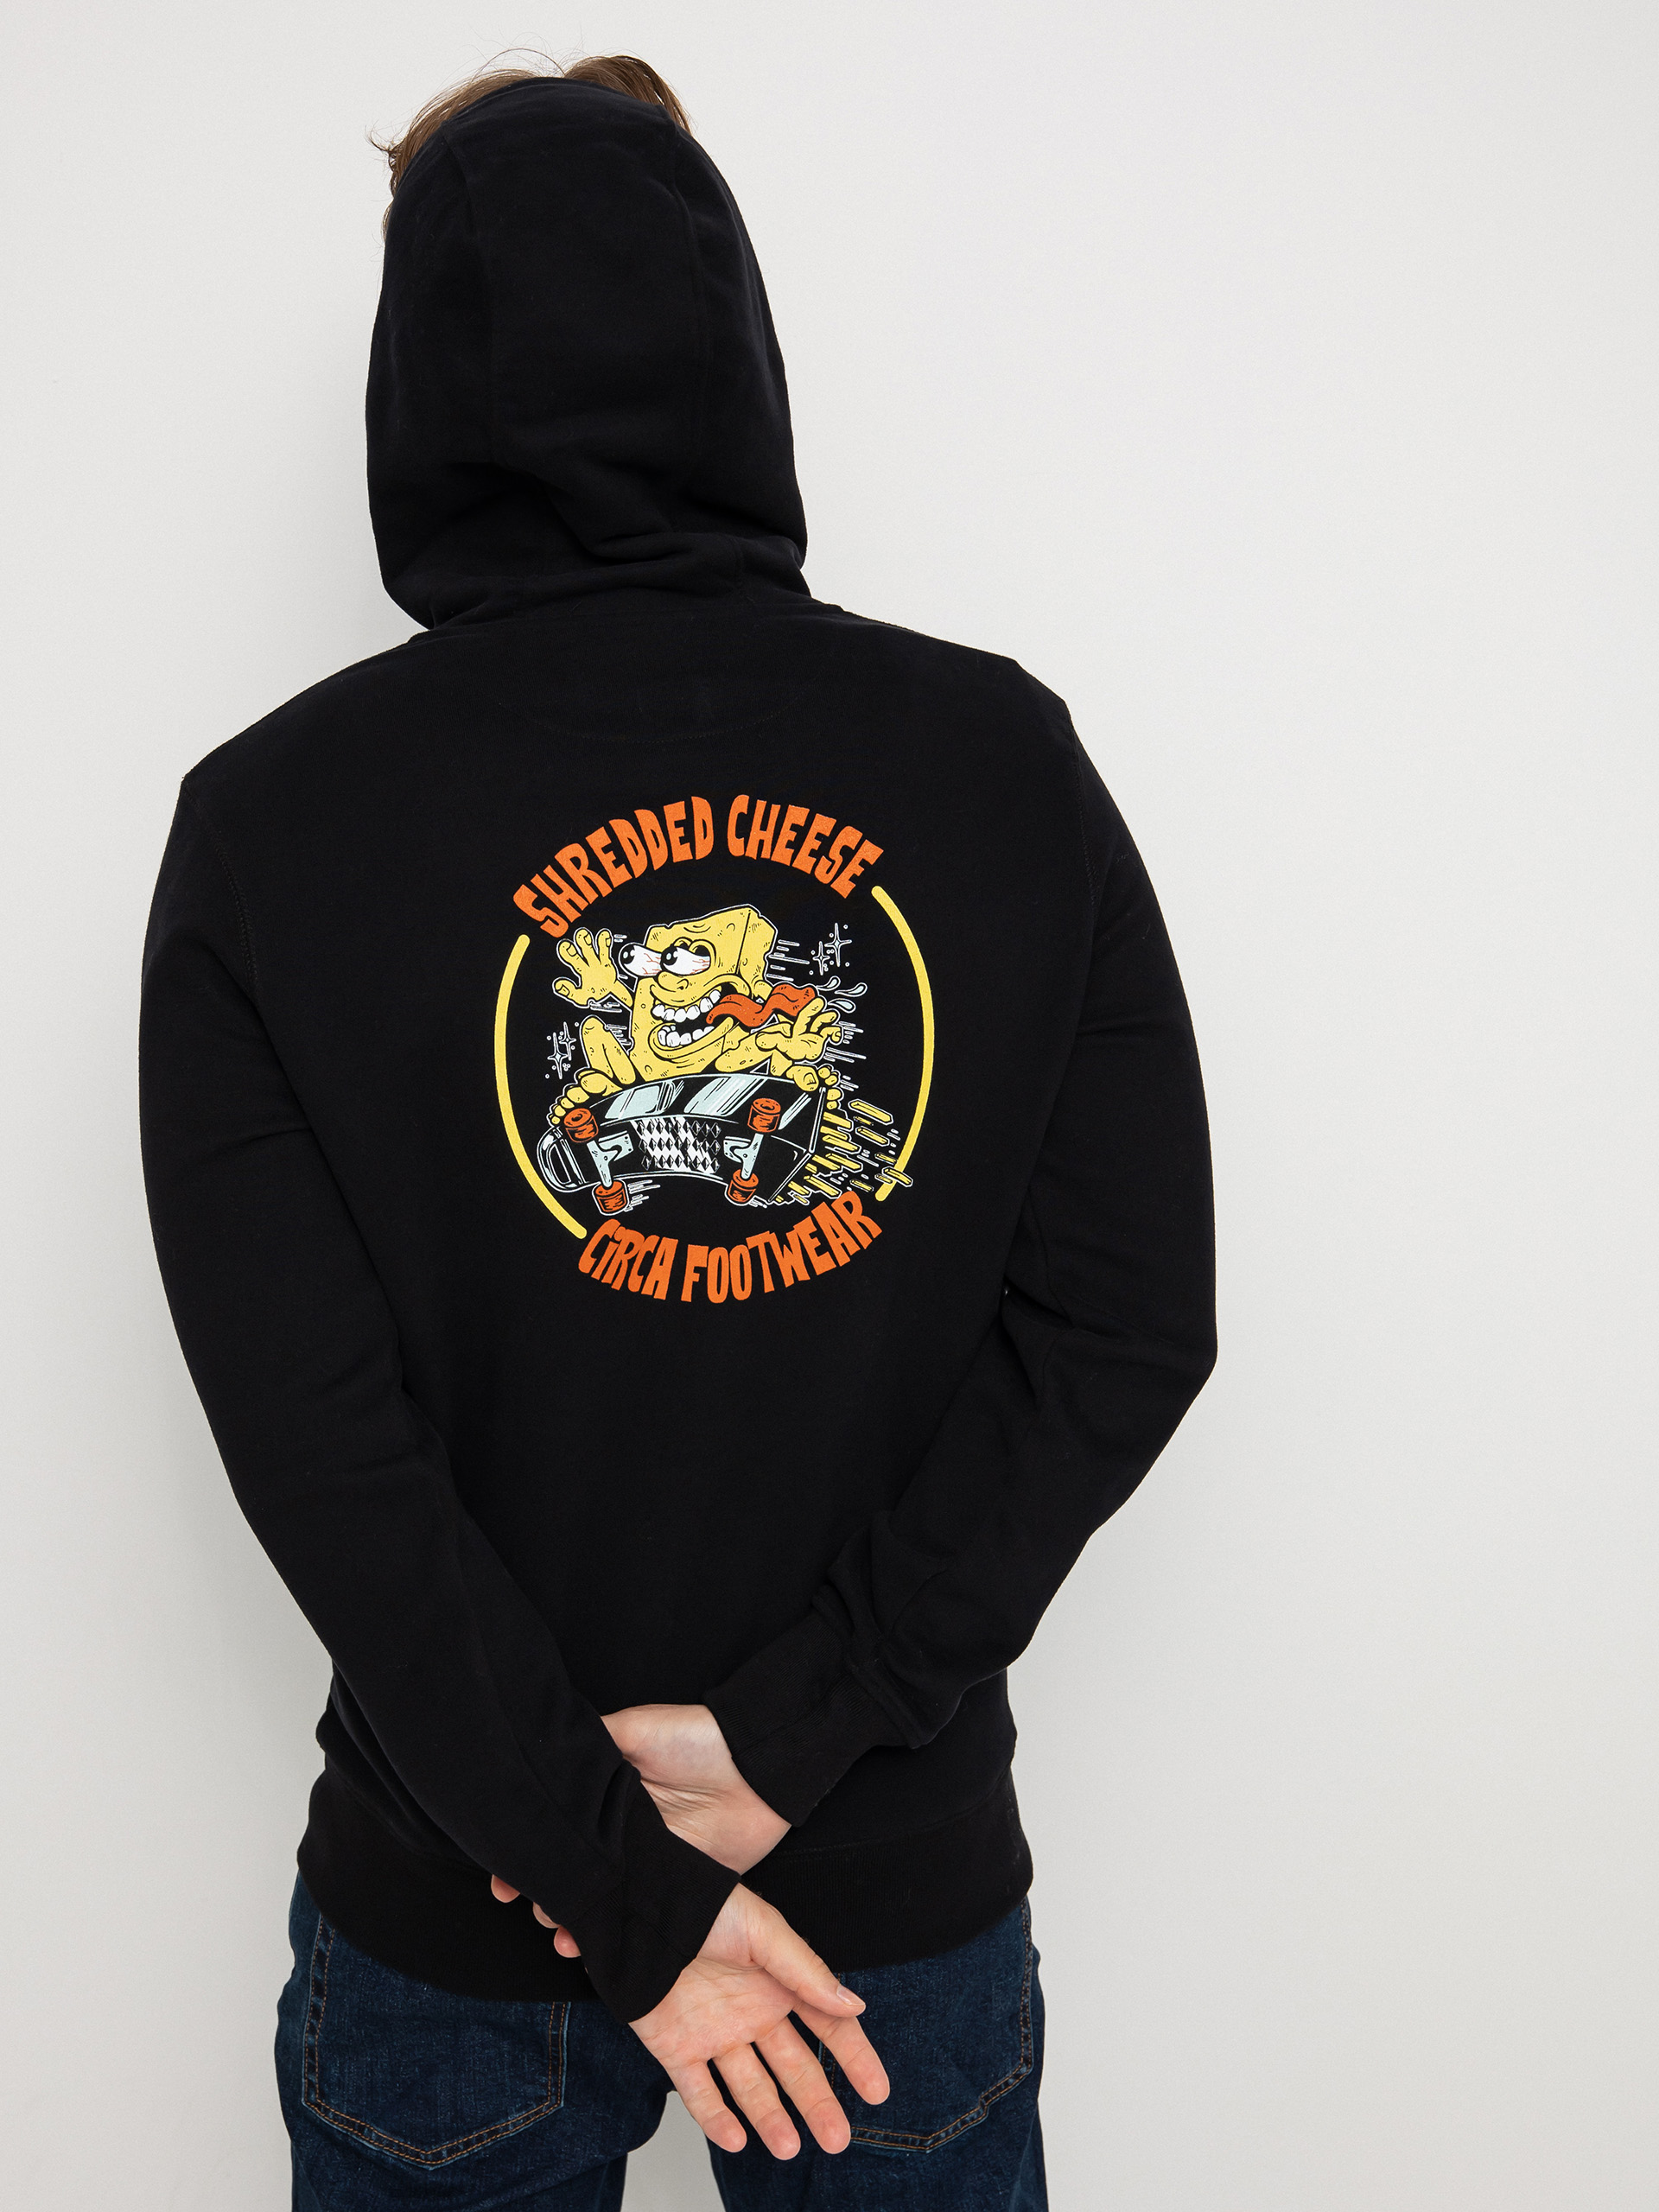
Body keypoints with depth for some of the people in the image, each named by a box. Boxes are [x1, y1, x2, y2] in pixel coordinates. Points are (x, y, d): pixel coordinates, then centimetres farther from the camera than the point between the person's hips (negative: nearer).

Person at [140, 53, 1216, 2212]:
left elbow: (319, 1442, -16)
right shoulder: (1008, 760, -9)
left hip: (453, 1913, 0)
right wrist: (800, 1726, -10)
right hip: (915, 1884, 2)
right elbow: (1128, 1330, -11)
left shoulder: (273, 821, -13)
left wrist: (621, 1886, -10)